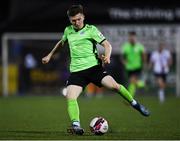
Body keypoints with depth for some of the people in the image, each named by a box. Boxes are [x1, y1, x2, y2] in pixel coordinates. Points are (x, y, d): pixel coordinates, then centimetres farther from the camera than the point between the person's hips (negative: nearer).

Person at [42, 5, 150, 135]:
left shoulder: (91, 30, 0)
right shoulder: (68, 31, 12)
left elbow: (107, 44, -3)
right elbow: (61, 42, 34)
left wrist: (107, 56, -24)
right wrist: (49, 55, 35)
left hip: (93, 67, -3)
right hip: (76, 70, 3)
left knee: (114, 85, -18)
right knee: (70, 97, -20)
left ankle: (135, 104, 4)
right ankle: (76, 124, -22)